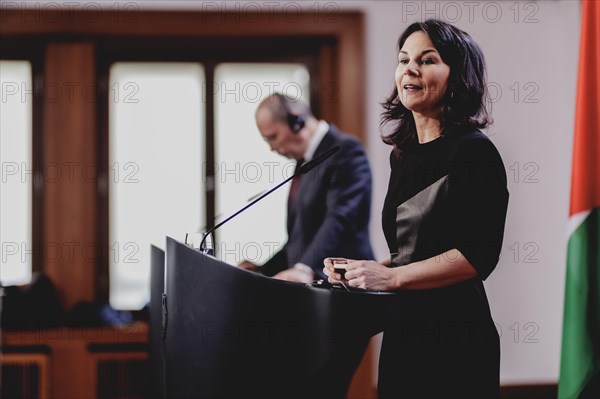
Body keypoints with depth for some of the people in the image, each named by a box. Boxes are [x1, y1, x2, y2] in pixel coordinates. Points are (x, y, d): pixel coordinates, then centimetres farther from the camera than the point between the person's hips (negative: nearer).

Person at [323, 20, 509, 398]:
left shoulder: (474, 152, -11)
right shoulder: (404, 153, 13)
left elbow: (478, 256, -18)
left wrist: (390, 277, -20)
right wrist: (367, 268, 3)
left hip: (454, 336, -7)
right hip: (403, 330, 8)